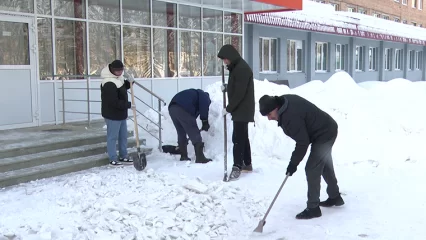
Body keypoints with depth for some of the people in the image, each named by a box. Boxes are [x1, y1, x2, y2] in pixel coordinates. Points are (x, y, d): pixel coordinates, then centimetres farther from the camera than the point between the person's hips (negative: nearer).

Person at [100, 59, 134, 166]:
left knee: (123, 136, 17)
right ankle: (113, 159, 10)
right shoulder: (109, 84, -26)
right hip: (112, 115, -10)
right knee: (112, 137, 1)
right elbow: (114, 102, -28)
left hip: (121, 113, 10)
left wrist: (129, 82, 3)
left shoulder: (118, 78, 5)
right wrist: (129, 105, -23)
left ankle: (123, 156, 29)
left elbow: (123, 87, 24)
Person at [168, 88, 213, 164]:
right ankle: (200, 157, -9)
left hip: (172, 108, 8)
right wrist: (205, 121, -6)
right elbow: (204, 106, -7)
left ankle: (183, 156, 24)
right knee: (195, 134, -5)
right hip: (183, 110, -8)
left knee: (181, 133, 21)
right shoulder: (204, 96, 17)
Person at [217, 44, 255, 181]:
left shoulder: (242, 68, -19)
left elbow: (240, 93, -23)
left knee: (237, 138, -11)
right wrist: (226, 87, 5)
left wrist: (228, 108, -17)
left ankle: (237, 167, -8)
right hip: (240, 109, 10)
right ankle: (247, 164, 22)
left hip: (242, 110, -10)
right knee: (243, 137, 14)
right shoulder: (236, 67, 14)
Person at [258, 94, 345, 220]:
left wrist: (293, 163, -19)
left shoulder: (290, 117, -34)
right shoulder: (284, 100, -4)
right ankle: (335, 197, 40)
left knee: (312, 169, -11)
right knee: (325, 165, 23)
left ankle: (313, 208, -3)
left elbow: (303, 143, -29)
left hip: (324, 134, -11)